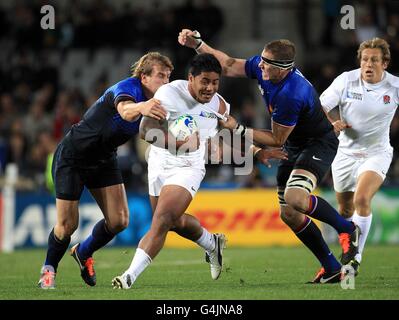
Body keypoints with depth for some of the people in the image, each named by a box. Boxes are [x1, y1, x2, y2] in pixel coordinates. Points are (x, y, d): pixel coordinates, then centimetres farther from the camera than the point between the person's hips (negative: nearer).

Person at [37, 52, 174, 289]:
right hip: (72, 156, -7)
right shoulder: (129, 87, -29)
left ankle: (84, 252, 24)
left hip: (104, 159, 7)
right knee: (67, 225, -6)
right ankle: (49, 269, 24)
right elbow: (125, 110, -53)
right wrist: (140, 108, -77)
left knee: (119, 220, -5)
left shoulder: (156, 103, -6)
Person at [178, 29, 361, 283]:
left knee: (295, 198, -32)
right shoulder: (262, 66, -12)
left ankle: (347, 230, -7)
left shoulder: (292, 95, -34)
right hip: (294, 146, 9)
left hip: (319, 144, -9)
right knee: (288, 213, 5)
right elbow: (229, 66, 5)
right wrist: (198, 45, -2)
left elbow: (276, 139, -22)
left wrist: (238, 129, -21)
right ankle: (331, 269, 13)